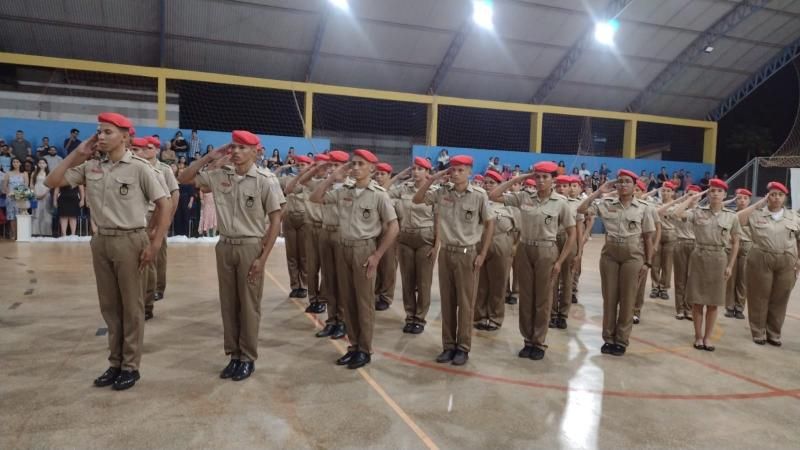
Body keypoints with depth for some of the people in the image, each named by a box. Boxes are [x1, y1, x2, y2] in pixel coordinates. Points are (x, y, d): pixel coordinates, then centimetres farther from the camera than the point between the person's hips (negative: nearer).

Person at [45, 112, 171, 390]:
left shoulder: (139, 168, -8)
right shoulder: (90, 167, 7)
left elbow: (164, 205, -9)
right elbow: (52, 182, 10)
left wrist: (155, 245, -13)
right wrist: (77, 154, 4)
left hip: (129, 240, -5)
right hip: (100, 241, 6)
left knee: (131, 305, 5)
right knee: (109, 305, 13)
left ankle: (130, 366, 16)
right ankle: (115, 363, 26)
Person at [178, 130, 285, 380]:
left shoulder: (265, 181, -10)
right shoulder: (220, 176, 3)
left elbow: (275, 221, -9)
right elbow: (183, 179, 10)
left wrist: (262, 258, -13)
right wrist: (209, 157, 0)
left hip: (251, 247, -4)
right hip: (225, 246, 5)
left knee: (249, 305, 5)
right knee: (228, 303, 11)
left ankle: (248, 358, 18)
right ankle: (233, 355, 25)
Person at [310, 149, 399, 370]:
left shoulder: (379, 194, -8)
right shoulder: (343, 191, 5)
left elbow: (393, 227, -8)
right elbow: (315, 198, 8)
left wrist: (377, 256, -12)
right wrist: (333, 177, -2)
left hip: (364, 249, -5)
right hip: (344, 248, 5)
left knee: (364, 302, 3)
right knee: (348, 301, 11)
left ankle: (365, 350, 15)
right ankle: (353, 346, 23)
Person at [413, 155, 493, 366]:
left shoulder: (479, 195, -8)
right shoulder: (442, 193, 1)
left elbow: (489, 224, -1)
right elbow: (416, 199, 5)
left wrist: (482, 254, -4)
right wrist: (432, 179, -6)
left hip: (467, 253, -3)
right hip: (446, 252, 4)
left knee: (465, 303, 4)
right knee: (447, 301, 10)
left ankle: (463, 347, 16)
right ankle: (448, 345, 21)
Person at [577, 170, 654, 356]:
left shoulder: (641, 209, 2)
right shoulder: (606, 204, 4)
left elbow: (648, 238, 3)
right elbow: (581, 209, -5)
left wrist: (647, 262, -2)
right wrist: (599, 191, -4)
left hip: (633, 256, -1)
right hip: (609, 254, 1)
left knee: (627, 299, 4)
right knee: (609, 298, 7)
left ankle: (621, 340, 16)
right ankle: (608, 338, 18)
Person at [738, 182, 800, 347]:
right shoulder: (756, 214, 0)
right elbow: (737, 219, -13)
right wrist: (757, 204, -8)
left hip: (786, 262, 2)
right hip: (761, 260, -2)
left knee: (779, 299, 9)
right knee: (759, 298, 4)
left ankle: (774, 333, 22)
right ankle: (758, 333, 17)